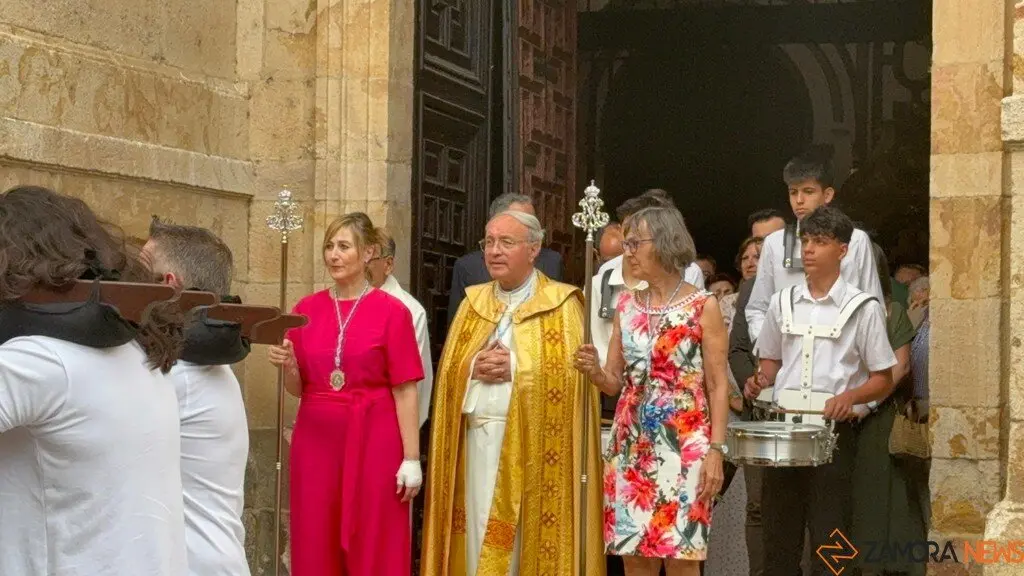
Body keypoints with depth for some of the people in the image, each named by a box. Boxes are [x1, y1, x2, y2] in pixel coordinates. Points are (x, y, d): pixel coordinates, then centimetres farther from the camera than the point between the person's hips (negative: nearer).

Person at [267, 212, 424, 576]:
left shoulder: (392, 311, -4)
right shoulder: (306, 309, 6)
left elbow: (405, 391, -6)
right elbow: (297, 388, 11)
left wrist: (411, 458, -10)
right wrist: (288, 365, -10)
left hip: (373, 441, -3)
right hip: (316, 440, 4)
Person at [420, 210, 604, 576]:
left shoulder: (562, 303, 0)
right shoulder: (473, 301, 15)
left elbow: (571, 374, -8)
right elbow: (448, 370, 12)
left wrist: (516, 368, -14)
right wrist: (474, 367, -8)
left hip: (534, 443, -4)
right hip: (479, 439, 4)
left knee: (527, 539, -3)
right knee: (481, 540, 4)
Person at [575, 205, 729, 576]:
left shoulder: (703, 306, -3)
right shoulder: (626, 304, 10)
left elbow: (718, 386, -4)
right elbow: (615, 382, 12)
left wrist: (716, 449, -12)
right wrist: (593, 370, -10)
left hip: (683, 447, -5)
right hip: (631, 446, 5)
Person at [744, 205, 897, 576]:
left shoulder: (863, 308, -2)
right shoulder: (782, 302, 10)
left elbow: (883, 380, 0)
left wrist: (850, 396, -18)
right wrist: (762, 380, 0)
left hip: (834, 430, -4)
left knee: (828, 539, -1)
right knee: (779, 534, 8)